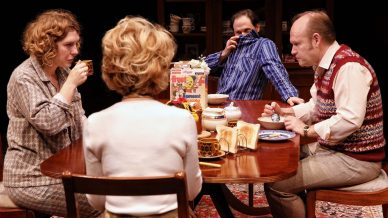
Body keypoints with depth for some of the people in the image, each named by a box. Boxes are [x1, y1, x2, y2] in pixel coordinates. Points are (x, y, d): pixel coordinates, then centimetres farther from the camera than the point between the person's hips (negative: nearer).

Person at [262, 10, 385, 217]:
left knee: (277, 184, -19)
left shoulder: (348, 66, -22)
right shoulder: (326, 65, 9)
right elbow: (317, 107, 20)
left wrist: (307, 130, -20)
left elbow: (350, 120, -30)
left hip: (356, 159, -10)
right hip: (332, 148, 10)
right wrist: (283, 112, 6)